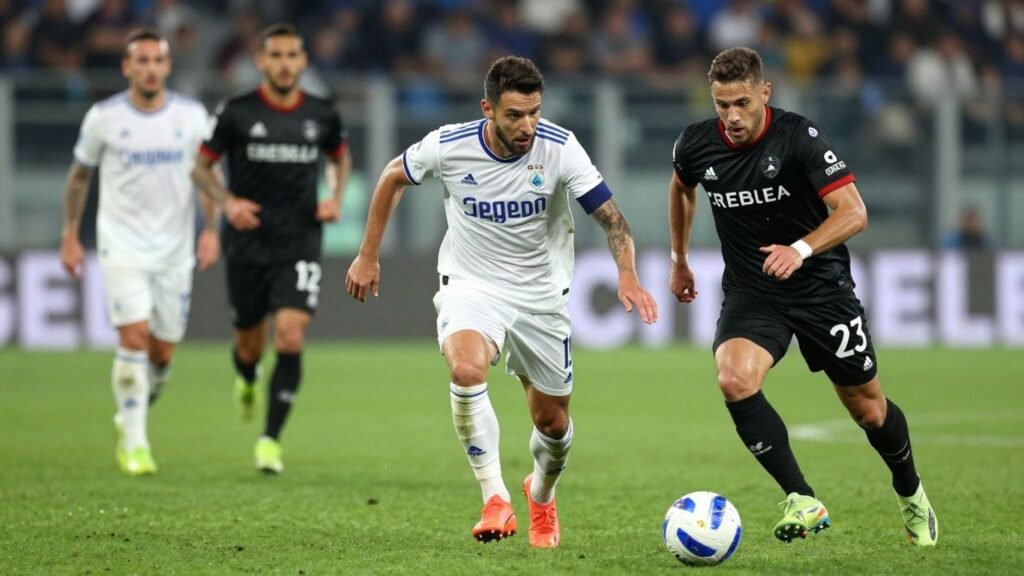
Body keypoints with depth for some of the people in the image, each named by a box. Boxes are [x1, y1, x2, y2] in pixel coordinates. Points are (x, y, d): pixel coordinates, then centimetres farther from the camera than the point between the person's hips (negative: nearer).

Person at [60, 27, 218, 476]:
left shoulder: (191, 115, 0)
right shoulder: (103, 117, -4)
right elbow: (80, 174, 8)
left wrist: (211, 229, -4)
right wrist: (70, 235, 6)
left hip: (175, 249, 2)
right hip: (122, 246, -2)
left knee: (162, 350, 5)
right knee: (134, 336, -17)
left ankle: (132, 418, 32)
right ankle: (134, 444, -12)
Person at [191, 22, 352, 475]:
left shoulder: (322, 115, 2)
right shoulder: (236, 113, -5)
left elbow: (340, 157, 22)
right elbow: (200, 165, 4)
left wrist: (336, 198, 4)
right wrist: (227, 202, -14)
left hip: (299, 245, 0)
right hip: (248, 245, 0)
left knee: (291, 338, -16)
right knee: (250, 343, 11)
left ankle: (270, 440, -10)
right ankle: (245, 380, 50)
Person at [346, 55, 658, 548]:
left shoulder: (559, 148, -19)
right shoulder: (448, 146, -17)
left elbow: (610, 217, -20)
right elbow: (393, 178, 3)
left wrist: (627, 277, -37)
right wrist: (368, 256, 6)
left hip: (540, 296, 1)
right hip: (470, 286, -1)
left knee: (553, 422, 9)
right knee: (466, 370, -33)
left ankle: (541, 496, 43)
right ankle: (495, 500, -25)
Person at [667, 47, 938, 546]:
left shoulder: (798, 137, -19)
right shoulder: (696, 145, -7)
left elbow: (854, 212, -25)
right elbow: (681, 187, 19)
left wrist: (801, 250, -40)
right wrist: (679, 260, 23)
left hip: (820, 286, -2)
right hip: (749, 293, 2)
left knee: (868, 408, 8)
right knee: (734, 379, -28)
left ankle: (910, 493, 39)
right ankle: (803, 502, -23)